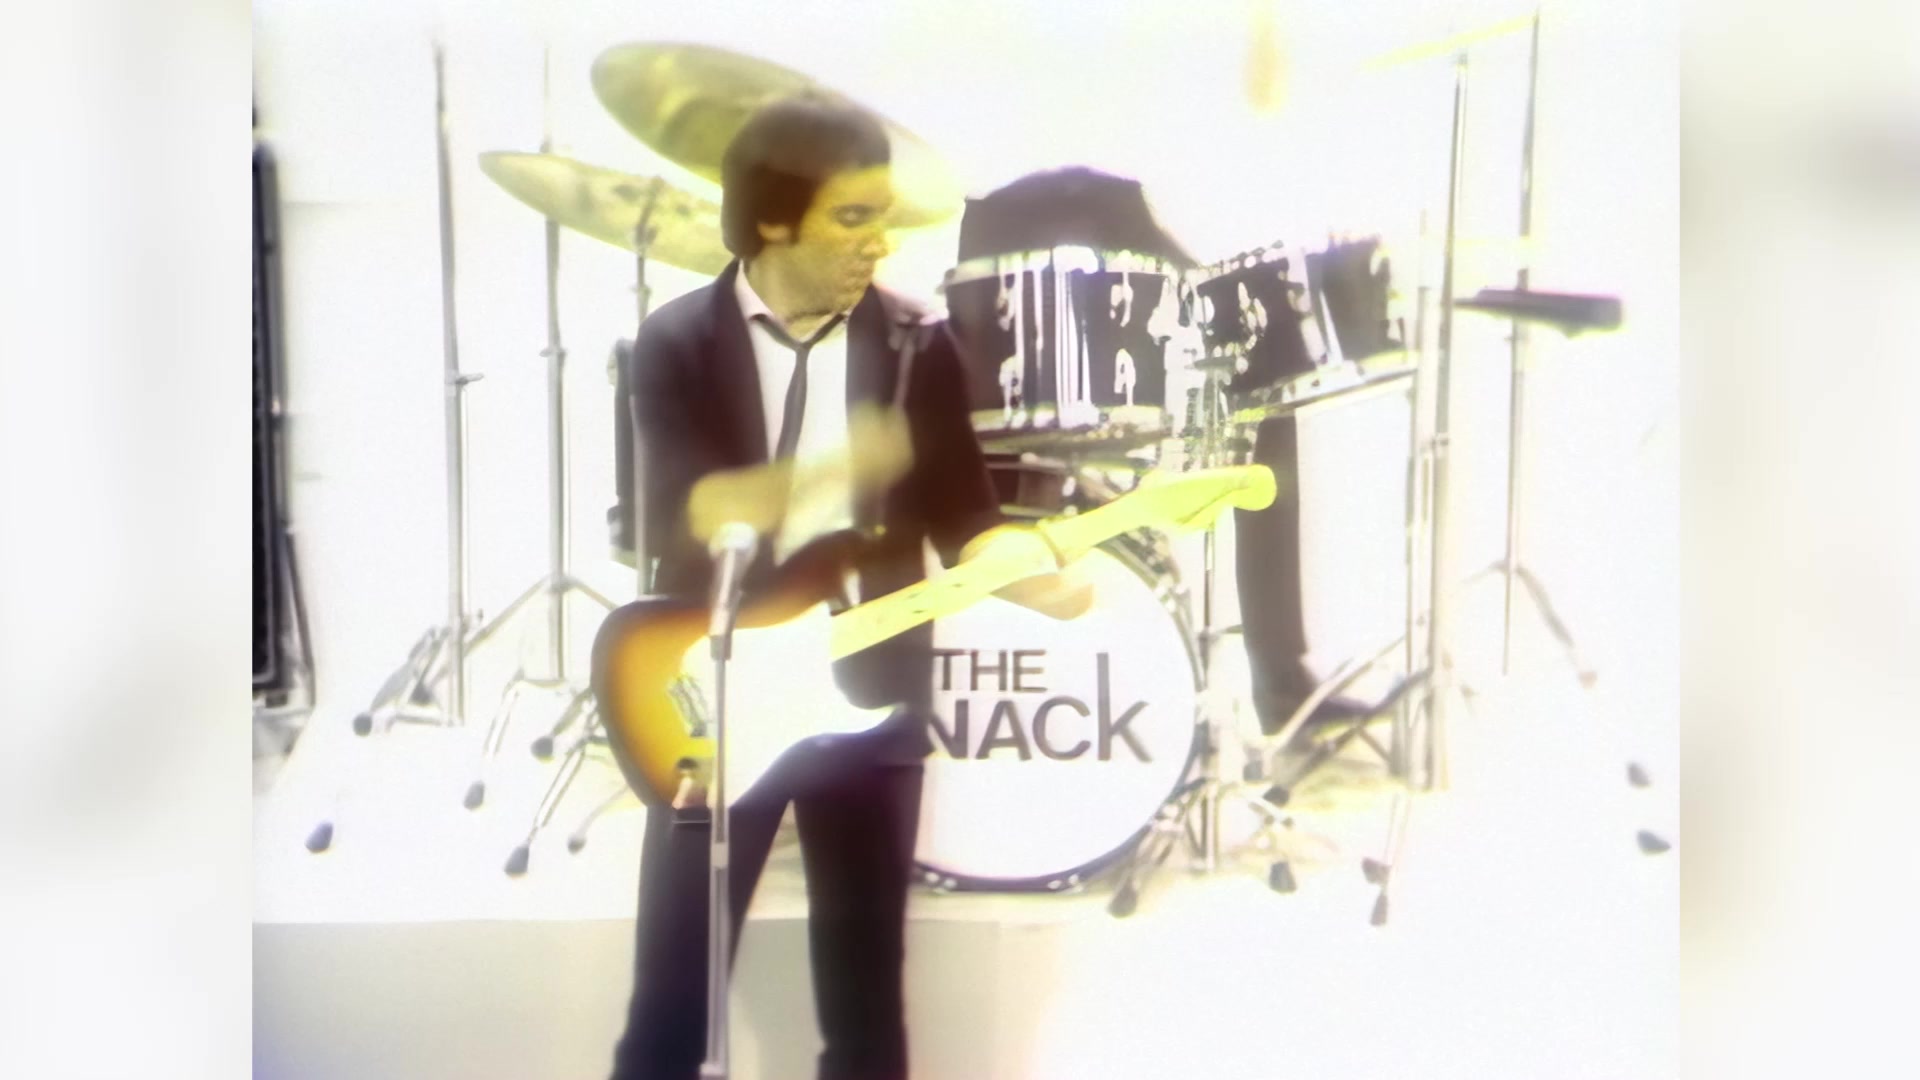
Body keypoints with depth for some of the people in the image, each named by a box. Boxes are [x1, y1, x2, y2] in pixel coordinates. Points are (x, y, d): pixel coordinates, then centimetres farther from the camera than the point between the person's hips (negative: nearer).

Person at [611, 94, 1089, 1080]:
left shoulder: (917, 347, 2)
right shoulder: (677, 343, -4)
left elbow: (964, 519, 0)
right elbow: (678, 515, -17)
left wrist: (1038, 576, -21)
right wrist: (828, 468, -28)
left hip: (870, 703, 2)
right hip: (715, 703, -1)